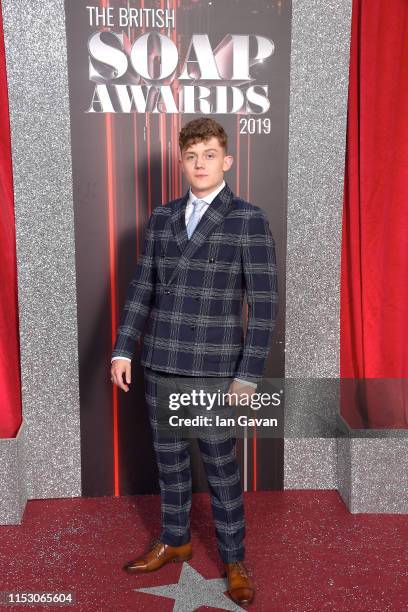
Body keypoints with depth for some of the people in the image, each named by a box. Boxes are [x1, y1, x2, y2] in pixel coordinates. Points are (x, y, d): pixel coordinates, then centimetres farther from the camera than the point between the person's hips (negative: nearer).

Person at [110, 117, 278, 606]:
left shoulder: (249, 220, -6)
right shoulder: (161, 218, 8)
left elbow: (263, 303, -9)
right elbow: (142, 288, 10)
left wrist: (248, 374, -13)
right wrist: (123, 350, 4)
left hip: (214, 367, -4)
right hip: (161, 363, 5)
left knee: (220, 467, 7)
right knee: (169, 459, 17)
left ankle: (234, 560, 27)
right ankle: (174, 541, 37)